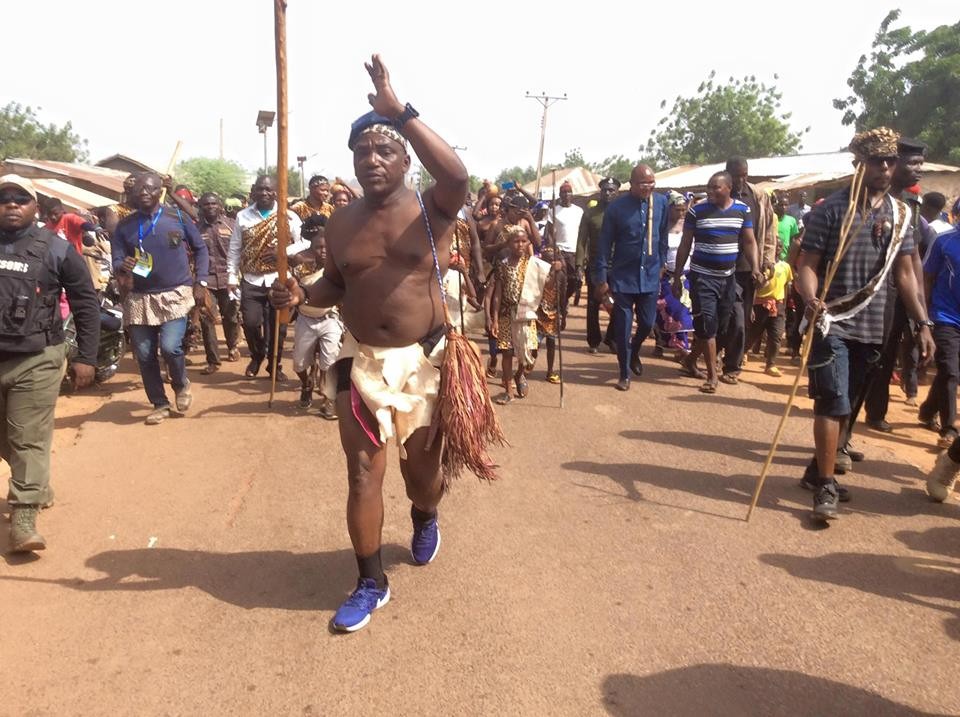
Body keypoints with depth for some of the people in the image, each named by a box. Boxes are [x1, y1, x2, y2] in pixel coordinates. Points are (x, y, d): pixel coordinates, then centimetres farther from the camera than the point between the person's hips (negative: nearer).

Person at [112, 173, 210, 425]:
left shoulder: (177, 218, -1)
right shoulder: (124, 226, 3)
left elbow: (200, 249, 8)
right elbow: (116, 262, -1)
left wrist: (200, 282, 0)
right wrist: (122, 267, -25)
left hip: (175, 293, -3)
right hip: (138, 298, 3)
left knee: (170, 347, -18)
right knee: (144, 356, 5)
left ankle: (182, 385, 14)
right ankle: (160, 404, 22)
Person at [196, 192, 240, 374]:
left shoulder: (231, 224, 3)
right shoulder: (196, 228, 5)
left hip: (227, 278, 0)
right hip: (205, 279, 0)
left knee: (231, 317, 10)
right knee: (206, 320, -4)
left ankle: (232, 346, 37)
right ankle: (213, 361, 2)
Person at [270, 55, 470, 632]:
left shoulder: (432, 209, -9)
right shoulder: (341, 223, 4)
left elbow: (458, 175, -33)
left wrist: (400, 111, -36)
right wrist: (301, 295, -6)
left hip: (426, 359, -2)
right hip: (362, 361, 3)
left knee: (422, 463, 15)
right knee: (363, 472, 3)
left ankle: (426, 521, 52)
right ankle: (372, 584, 20)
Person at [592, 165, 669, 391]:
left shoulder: (661, 202, -3)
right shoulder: (617, 207, -11)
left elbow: (663, 236, 8)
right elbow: (604, 244, -8)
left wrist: (661, 263, 11)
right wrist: (601, 279, -8)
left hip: (650, 276, 3)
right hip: (623, 277, -2)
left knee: (648, 323, 10)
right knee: (623, 328, 4)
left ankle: (634, 352, 43)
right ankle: (624, 374, 20)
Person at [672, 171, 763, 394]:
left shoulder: (742, 210, 3)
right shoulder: (697, 211, -6)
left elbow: (749, 242, 4)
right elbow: (685, 246, -1)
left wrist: (755, 268, -13)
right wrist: (677, 277, -3)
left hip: (728, 277, 4)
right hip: (702, 276, -4)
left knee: (719, 324, 12)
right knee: (706, 325, -8)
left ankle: (690, 361, 30)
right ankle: (712, 375, 0)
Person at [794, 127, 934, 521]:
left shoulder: (900, 214, 9)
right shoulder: (831, 208, -6)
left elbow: (904, 273, 11)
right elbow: (807, 263, -9)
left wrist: (923, 323, 6)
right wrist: (810, 299, -29)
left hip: (871, 327, 5)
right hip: (831, 323, -5)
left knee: (844, 405, 14)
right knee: (833, 404, -9)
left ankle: (818, 471, 29)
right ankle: (826, 485, 1)